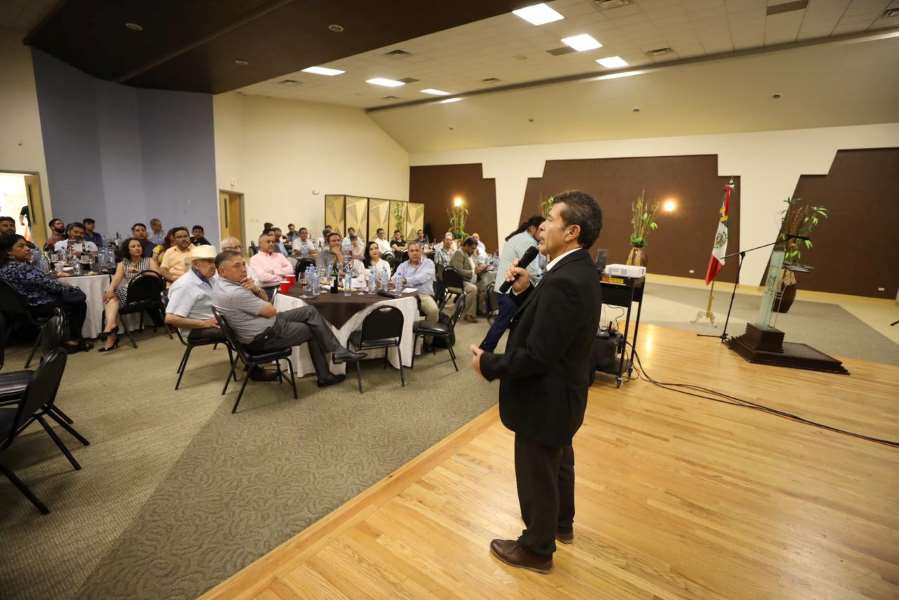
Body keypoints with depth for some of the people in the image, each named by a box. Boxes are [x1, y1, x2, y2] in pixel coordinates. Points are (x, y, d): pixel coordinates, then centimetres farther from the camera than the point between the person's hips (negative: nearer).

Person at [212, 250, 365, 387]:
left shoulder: (223, 283, 3)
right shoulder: (234, 293, -29)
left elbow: (265, 299, 7)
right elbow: (271, 311, -20)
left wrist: (255, 289, -16)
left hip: (266, 323, 9)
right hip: (264, 336, -9)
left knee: (310, 311, 6)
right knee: (313, 330, 2)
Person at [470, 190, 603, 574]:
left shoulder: (563, 281, -31)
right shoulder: (578, 270, 1)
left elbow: (536, 355, -30)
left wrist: (488, 364, -17)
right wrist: (524, 291, -7)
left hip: (545, 399, -10)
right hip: (562, 393, 10)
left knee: (537, 477, 13)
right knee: (558, 463, 29)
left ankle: (536, 549, 37)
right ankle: (561, 524, 53)